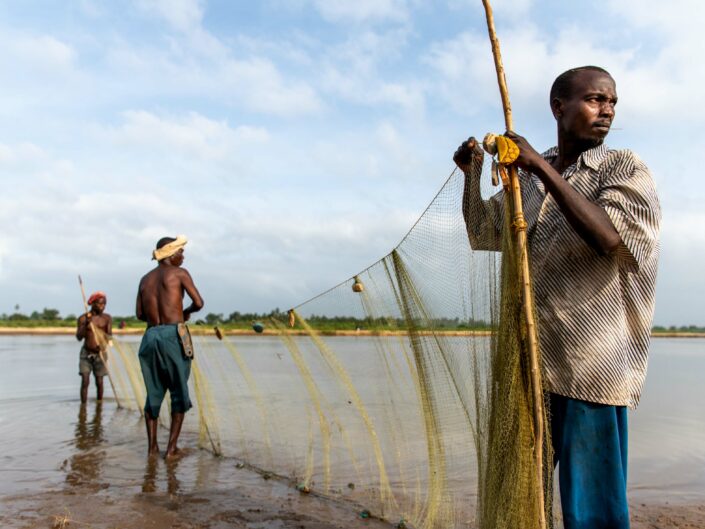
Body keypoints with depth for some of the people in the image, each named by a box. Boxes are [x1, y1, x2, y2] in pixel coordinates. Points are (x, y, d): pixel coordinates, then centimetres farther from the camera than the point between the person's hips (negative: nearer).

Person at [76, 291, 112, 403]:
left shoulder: (107, 318, -1)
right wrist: (85, 325, -24)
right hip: (86, 353, -1)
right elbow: (79, 337, -11)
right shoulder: (83, 318, -4)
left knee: (99, 382, 5)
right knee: (85, 381, -7)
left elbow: (109, 336, -8)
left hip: (100, 353, 1)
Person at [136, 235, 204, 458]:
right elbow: (198, 303, -5)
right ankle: (171, 447, 3)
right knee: (179, 392, 5)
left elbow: (140, 314, 15)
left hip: (151, 336, 5)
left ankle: (152, 445, 12)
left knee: (153, 392, 14)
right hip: (174, 335, -5)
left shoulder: (145, 279, 16)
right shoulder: (179, 272, -1)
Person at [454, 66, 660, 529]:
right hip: (529, 359, 5)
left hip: (590, 367, -5)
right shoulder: (528, 177, 13)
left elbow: (607, 236, -20)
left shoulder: (625, 168, -2)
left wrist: (544, 169, -22)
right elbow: (483, 235, 16)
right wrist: (472, 173, 3)